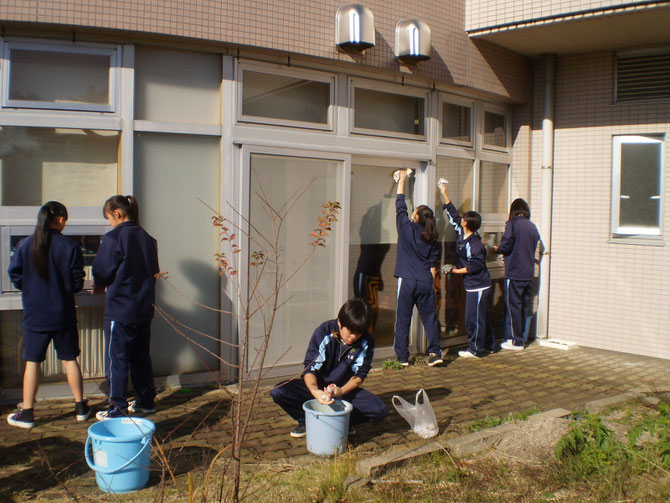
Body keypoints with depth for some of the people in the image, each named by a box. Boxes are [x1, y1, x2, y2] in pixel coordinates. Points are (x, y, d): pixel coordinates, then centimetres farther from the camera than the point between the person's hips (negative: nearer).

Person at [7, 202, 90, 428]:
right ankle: (80, 407, 19)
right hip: (63, 314, 0)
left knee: (32, 362, 8)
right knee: (70, 359, 11)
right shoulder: (70, 247, -9)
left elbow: (15, 276, -1)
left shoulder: (25, 245, -5)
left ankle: (27, 413, 14)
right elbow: (76, 283, -8)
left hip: (34, 314, 1)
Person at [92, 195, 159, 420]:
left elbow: (102, 273, -9)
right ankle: (146, 401, 26)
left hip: (120, 310, -7)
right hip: (145, 308, 7)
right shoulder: (148, 239, 5)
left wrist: (99, 286, 12)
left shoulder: (113, 238, -14)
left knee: (116, 360, 3)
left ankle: (118, 408, 9)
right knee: (141, 356, 17)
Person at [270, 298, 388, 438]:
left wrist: (341, 391, -27)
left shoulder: (366, 342, -13)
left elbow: (359, 375, -7)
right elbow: (310, 368, -19)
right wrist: (315, 391, -41)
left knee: (380, 410, -25)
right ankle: (306, 421, -1)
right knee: (278, 392, -27)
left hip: (345, 388, 1)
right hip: (317, 386, -1)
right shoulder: (323, 333, -19)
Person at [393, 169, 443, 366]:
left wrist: (402, 179, 16)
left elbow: (400, 205, 7)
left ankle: (402, 357, 7)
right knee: (430, 317, 10)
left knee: (403, 320, 4)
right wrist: (432, 284, 15)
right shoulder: (432, 239, 4)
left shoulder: (406, 228, -5)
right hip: (425, 283, 3)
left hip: (407, 281, -3)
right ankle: (435, 352, 8)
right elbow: (433, 265, 7)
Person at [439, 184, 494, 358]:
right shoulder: (462, 233, 4)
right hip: (474, 285, 10)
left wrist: (457, 271, -14)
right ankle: (488, 345, 29)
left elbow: (475, 265, -24)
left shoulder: (474, 244, -23)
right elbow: (453, 214, 14)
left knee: (474, 318, -1)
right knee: (480, 317, 18)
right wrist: (444, 194, 15)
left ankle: (476, 349, 10)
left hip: (478, 286, -9)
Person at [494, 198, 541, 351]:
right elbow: (534, 247, 16)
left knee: (513, 306, 1)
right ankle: (520, 338, 21)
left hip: (514, 273, -6)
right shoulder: (533, 227, 8)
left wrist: (497, 249, 7)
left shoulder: (512, 224, -10)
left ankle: (516, 341, 4)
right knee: (524, 306, 13)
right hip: (529, 274, 6)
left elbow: (506, 245, -15)